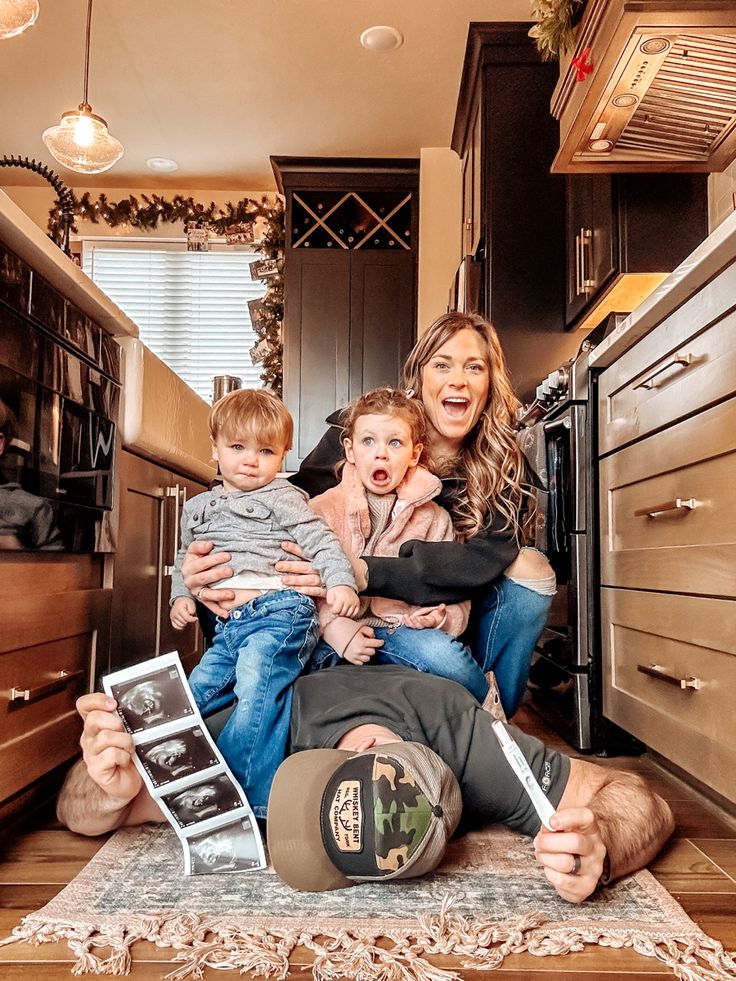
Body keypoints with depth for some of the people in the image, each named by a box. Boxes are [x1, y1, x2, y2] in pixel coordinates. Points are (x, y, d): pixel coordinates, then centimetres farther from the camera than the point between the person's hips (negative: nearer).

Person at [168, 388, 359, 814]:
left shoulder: (282, 498, 3)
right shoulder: (198, 507, 21)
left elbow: (322, 541, -5)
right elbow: (185, 558, 30)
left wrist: (341, 581, -21)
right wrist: (182, 595, 13)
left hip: (278, 613, -7)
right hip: (228, 626, 8)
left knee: (257, 690, -23)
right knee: (192, 693, 8)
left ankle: (251, 798, -17)